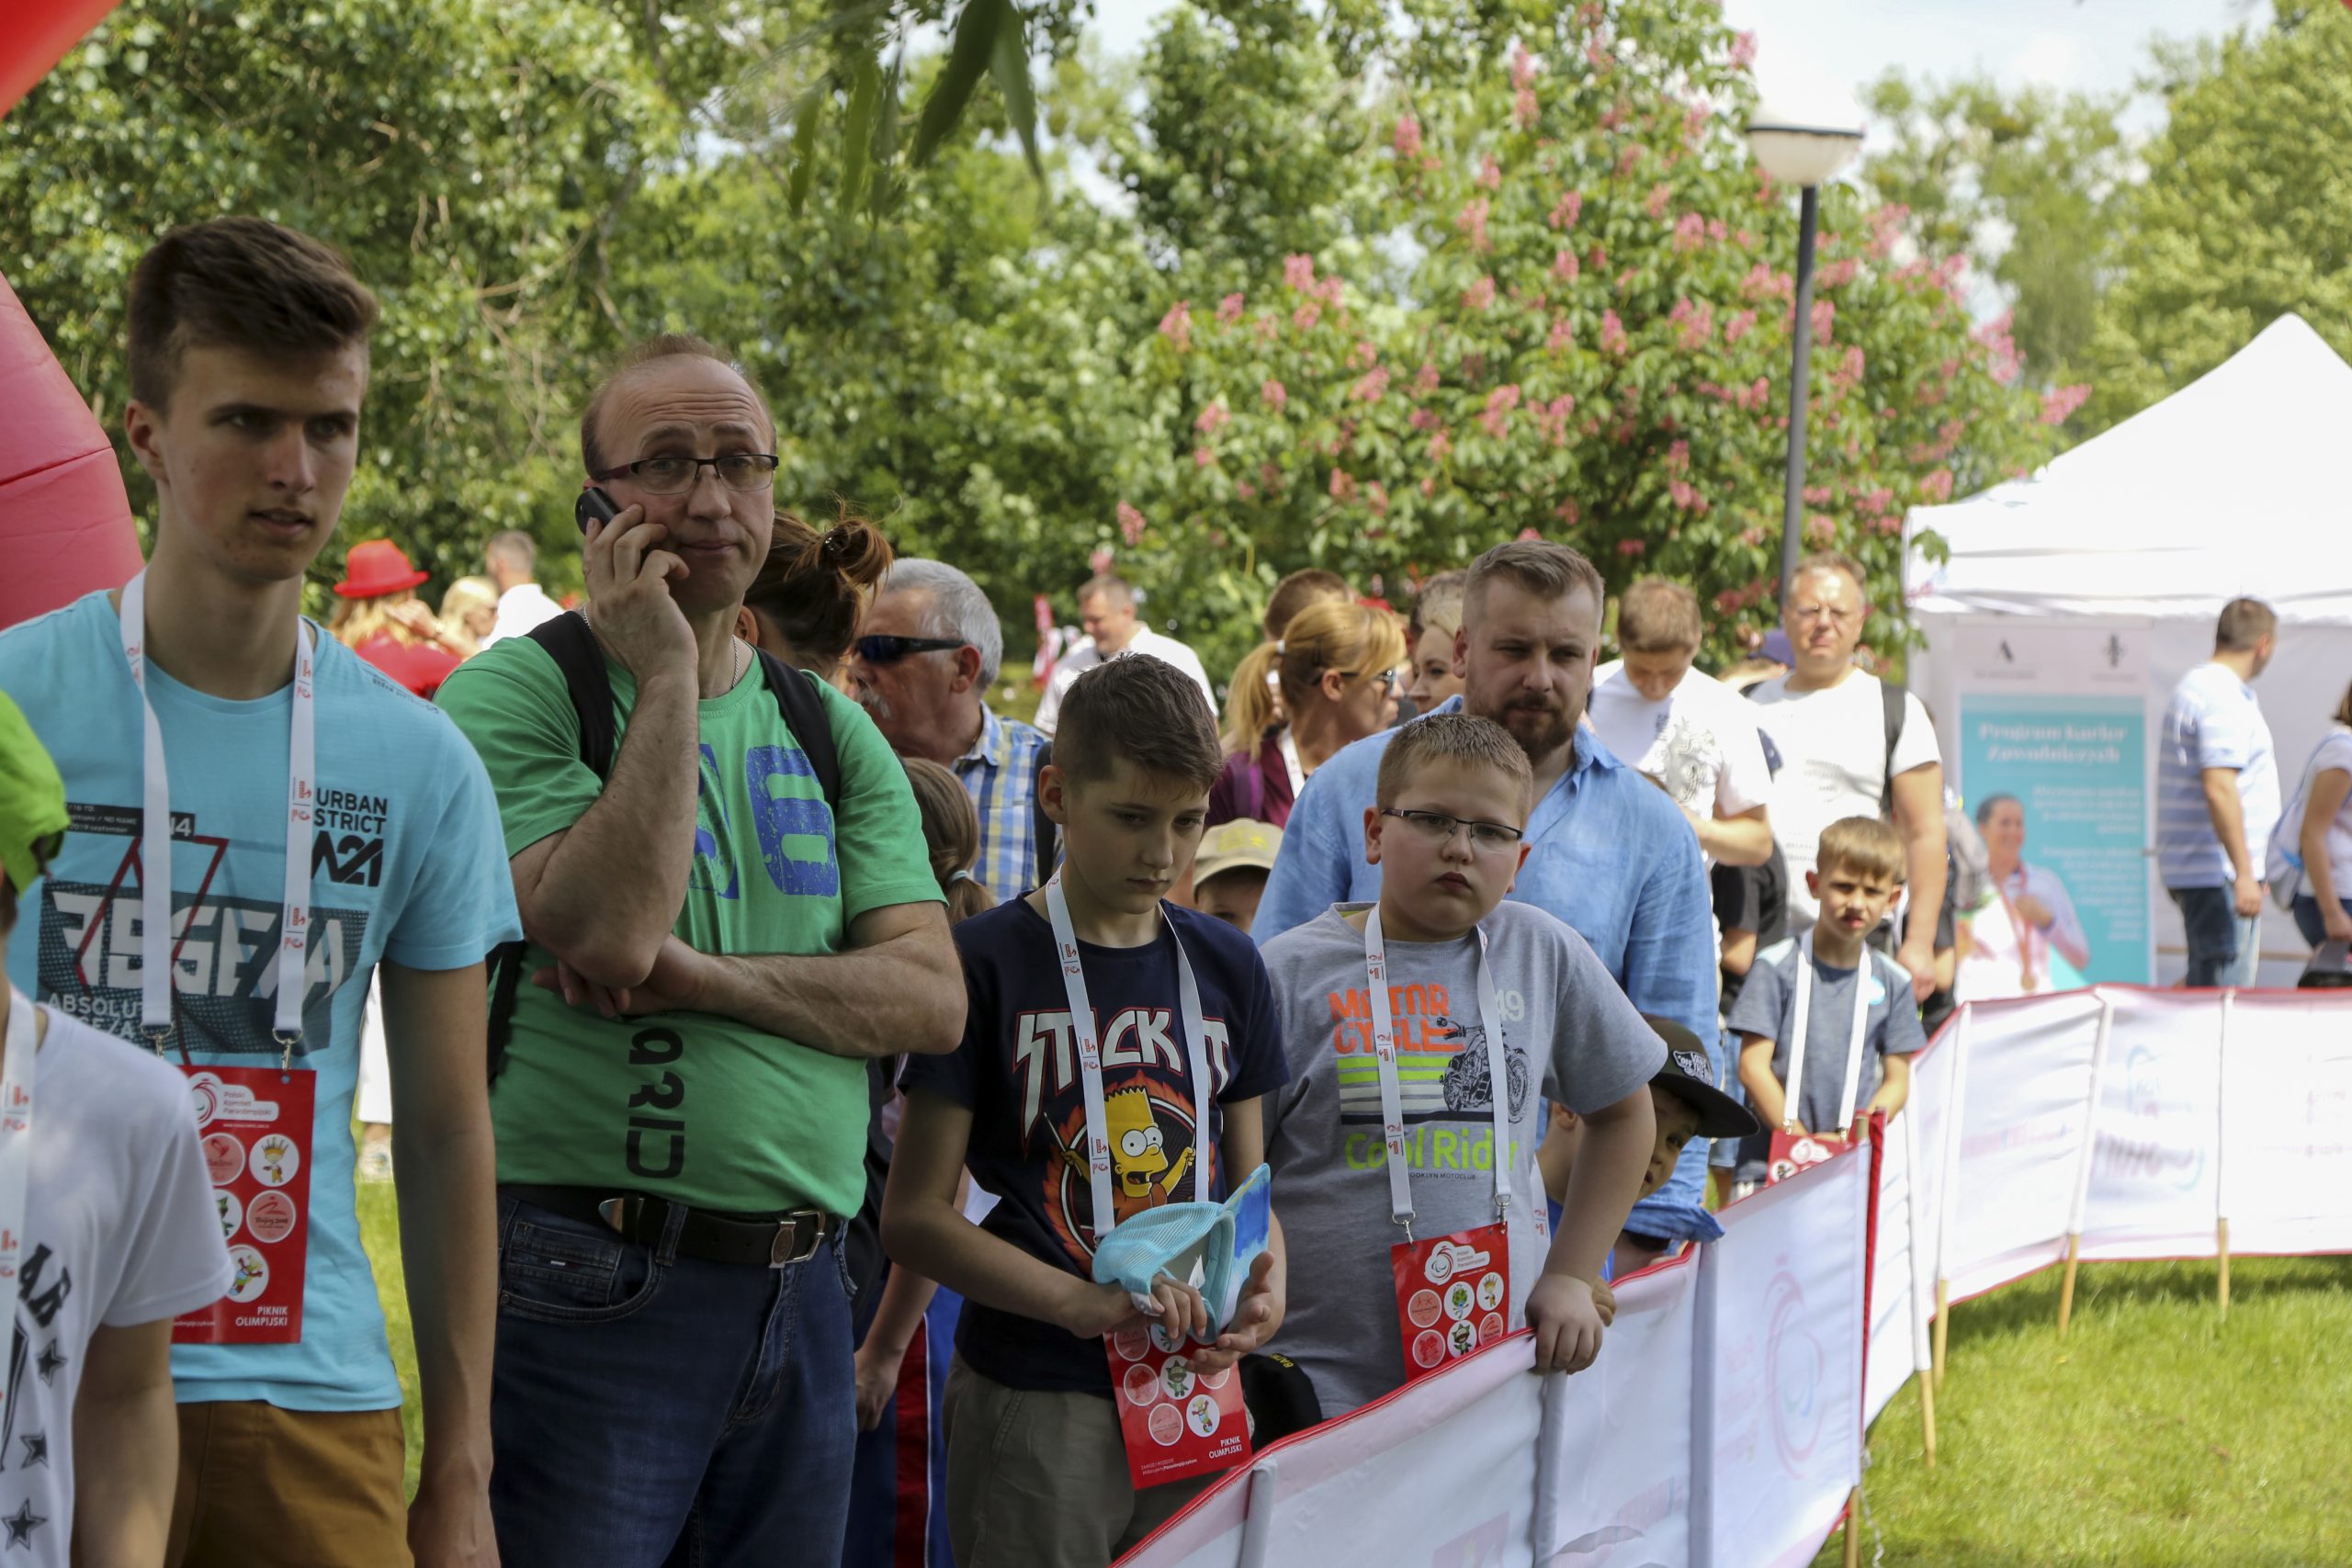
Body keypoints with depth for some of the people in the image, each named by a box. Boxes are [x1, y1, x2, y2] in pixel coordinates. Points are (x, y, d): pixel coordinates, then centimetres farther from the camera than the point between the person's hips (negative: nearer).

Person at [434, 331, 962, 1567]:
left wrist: (703, 977, -11)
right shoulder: (514, 695, -4)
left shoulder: (832, 732, 14)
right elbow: (608, 929, -20)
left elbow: (932, 998, 4)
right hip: (588, 1291, -6)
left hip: (797, 1298, 6)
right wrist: (666, 675, -13)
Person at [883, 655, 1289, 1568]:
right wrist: (1079, 1302, -21)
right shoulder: (989, 962, -6)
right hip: (1035, 1403, -5)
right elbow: (913, 1216, -8)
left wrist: (1263, 1285, -6)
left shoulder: (1226, 967, 10)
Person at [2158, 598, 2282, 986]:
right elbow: (2219, 789, -24)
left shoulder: (2192, 687, 17)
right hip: (2219, 873, -10)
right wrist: (2244, 873, -24)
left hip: (2190, 869, 10)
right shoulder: (2223, 699, -16)